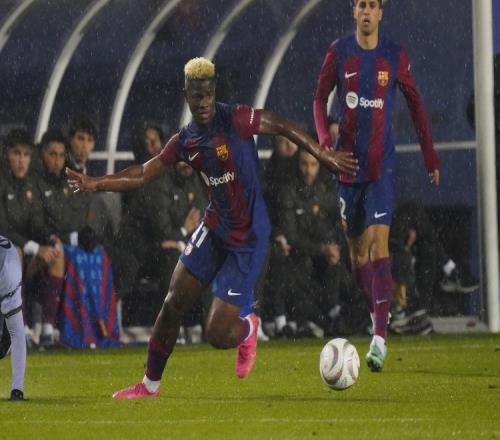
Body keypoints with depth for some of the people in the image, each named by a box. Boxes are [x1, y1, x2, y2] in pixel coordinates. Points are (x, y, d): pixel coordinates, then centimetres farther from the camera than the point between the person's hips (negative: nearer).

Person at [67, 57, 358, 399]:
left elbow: (283, 126, -6)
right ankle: (150, 385, 18)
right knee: (174, 304, 2)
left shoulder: (236, 120, -16)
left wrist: (325, 156, -5)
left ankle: (247, 328, 28)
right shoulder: (185, 142, 2)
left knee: (218, 335, -9)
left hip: (248, 239, -6)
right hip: (214, 229, 6)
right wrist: (95, 184, -6)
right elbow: (142, 175, 7)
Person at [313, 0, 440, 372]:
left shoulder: (396, 57, 1)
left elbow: (416, 105, 9)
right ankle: (376, 320, 25)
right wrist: (325, 139, -9)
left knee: (379, 242, -15)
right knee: (357, 247, 8)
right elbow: (320, 98, 9)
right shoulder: (339, 53, 4)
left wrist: (431, 157, 7)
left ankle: (380, 339, -23)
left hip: (381, 165, -3)